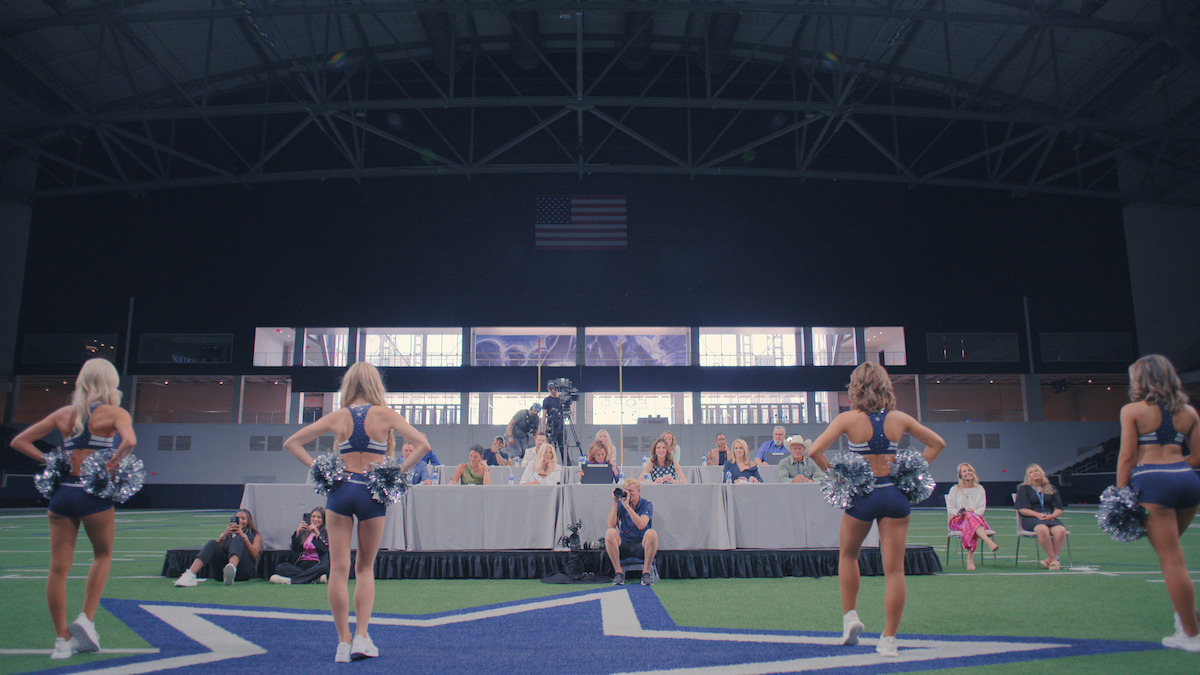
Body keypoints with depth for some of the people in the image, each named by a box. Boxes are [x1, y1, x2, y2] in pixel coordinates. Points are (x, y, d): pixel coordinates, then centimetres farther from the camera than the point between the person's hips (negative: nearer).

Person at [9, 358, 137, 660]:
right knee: (103, 555, 19)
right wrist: (112, 464, -10)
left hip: (61, 492, 4)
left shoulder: (64, 414, 10)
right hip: (94, 495, -4)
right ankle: (86, 619, 9)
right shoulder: (114, 414, -4)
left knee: (58, 567, 7)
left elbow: (19, 441, 13)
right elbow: (130, 442, -24)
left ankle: (62, 639, 11)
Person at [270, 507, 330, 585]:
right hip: (302, 565, 4)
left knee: (324, 567, -39)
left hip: (316, 564, -4)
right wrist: (298, 532, -5)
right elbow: (294, 550, 6)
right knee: (280, 567, -21)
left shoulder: (326, 533, 7)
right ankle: (315, 579, -34)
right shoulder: (305, 532, 18)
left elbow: (324, 549, -11)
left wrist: (316, 532, -16)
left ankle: (290, 580, -38)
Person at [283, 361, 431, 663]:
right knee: (365, 567, 15)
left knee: (339, 568, 6)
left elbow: (291, 442, 6)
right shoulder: (385, 414, -1)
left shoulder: (338, 417, 4)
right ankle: (362, 636, 6)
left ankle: (343, 642, 8)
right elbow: (423, 445, -10)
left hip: (340, 490, 0)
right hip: (373, 492, 0)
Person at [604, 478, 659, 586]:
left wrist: (627, 505, -25)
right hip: (624, 545, 2)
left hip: (642, 546, -2)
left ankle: (646, 572, -18)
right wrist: (615, 503, -13)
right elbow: (611, 525, -9)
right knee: (610, 533, -26)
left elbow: (641, 525, -22)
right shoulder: (620, 504, 5)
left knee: (651, 533, -32)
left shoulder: (646, 504, -2)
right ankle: (618, 573, -19)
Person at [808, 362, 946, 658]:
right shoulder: (899, 419, 1)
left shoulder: (848, 419, -7)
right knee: (894, 569, 4)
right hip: (895, 495, 2)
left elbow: (814, 451, -15)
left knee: (848, 555, 24)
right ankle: (889, 639, 7)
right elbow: (937, 443, 11)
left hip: (862, 495, -2)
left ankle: (850, 616, 20)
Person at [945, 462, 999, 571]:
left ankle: (970, 558, -45)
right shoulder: (955, 490, 15)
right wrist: (958, 512, -15)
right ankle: (989, 542, -56)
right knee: (970, 517, -38)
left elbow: (982, 509, 7)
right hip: (958, 521, -1)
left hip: (977, 519, 1)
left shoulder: (980, 489, 17)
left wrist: (973, 511, -15)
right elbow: (950, 509, 7)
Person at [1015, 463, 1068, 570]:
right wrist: (1038, 514, -13)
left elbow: (1059, 509, 14)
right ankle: (1054, 559, -26)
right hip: (1031, 518, -3)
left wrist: (1052, 515, -8)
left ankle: (1050, 560, -20)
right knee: (1043, 529, -39)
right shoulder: (1024, 488, 13)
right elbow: (1022, 509, 2)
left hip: (1050, 517, 3)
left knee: (1061, 530, -32)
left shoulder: (1051, 489, 22)